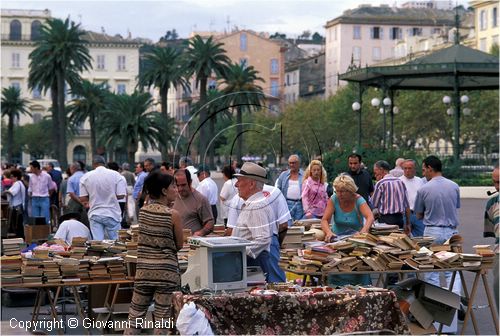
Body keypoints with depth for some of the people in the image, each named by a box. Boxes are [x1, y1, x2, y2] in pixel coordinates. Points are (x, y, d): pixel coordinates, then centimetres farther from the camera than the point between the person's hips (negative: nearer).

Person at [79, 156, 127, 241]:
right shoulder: (116, 175, -7)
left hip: (95, 214, 1)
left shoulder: (86, 177, -2)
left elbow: (82, 198, -1)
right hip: (112, 214, -1)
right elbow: (121, 195, -8)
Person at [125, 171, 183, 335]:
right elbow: (179, 245, -3)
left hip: (144, 268, 5)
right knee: (163, 316, 2)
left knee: (136, 312, 12)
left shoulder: (143, 211, 3)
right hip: (167, 270, -4)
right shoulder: (173, 214, -11)